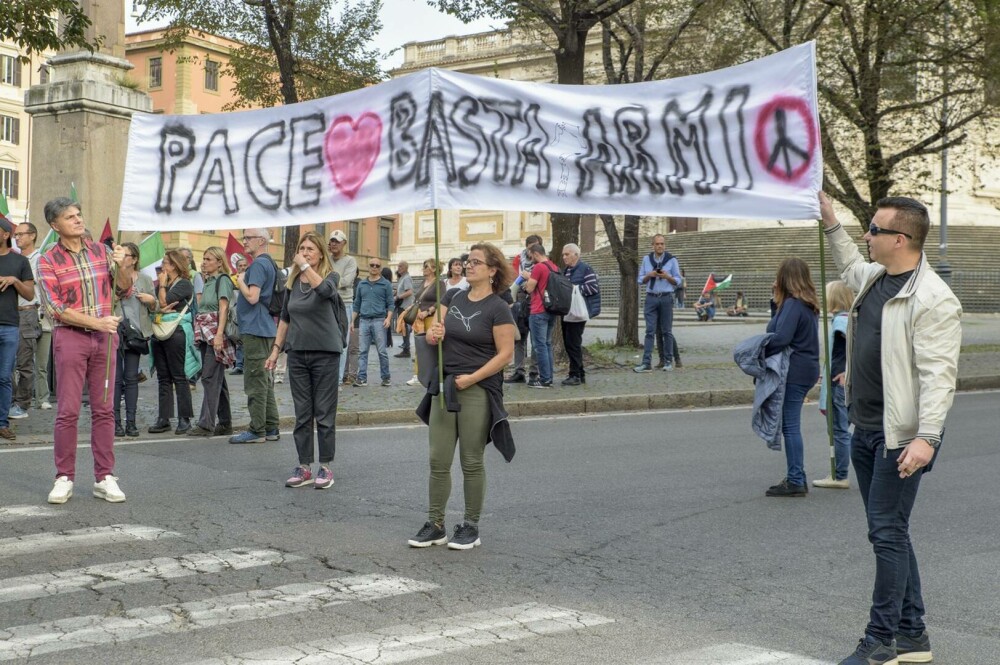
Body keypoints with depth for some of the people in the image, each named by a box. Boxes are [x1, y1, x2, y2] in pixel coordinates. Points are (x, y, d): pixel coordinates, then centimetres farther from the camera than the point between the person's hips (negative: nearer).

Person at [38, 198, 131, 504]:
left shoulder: (100, 250, 8)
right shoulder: (48, 260, -4)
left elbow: (124, 291, 10)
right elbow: (55, 307, -10)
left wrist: (121, 266, -10)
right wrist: (96, 322, -18)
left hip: (104, 336, 4)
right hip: (69, 336, -3)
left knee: (104, 409, 5)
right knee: (68, 411, -3)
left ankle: (105, 478, 10)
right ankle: (64, 479, 5)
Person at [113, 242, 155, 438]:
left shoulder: (145, 280, 9)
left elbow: (154, 308, 15)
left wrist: (151, 300, -5)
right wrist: (119, 295, -16)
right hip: (115, 332, -2)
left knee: (132, 378, 5)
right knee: (116, 378, 0)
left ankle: (131, 422, 8)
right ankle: (116, 421, 4)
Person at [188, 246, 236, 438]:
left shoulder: (223, 280, -6)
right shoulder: (208, 281, 19)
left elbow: (223, 308, -14)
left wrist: (219, 334, -23)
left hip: (216, 333, -9)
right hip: (205, 334, 9)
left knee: (210, 377, -12)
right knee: (217, 379, 11)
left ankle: (206, 424, -13)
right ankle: (225, 423, 16)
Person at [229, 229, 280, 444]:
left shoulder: (258, 264, -14)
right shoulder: (270, 264, 17)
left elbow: (252, 297, -22)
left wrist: (240, 281, -7)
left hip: (255, 329, -10)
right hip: (266, 328, 10)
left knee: (255, 381, -7)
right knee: (264, 381, 13)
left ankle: (257, 430, -4)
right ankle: (271, 428, 16)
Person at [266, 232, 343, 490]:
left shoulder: (331, 277, -4)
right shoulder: (293, 282, 8)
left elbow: (324, 290, -30)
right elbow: (285, 318, 16)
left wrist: (305, 266, -24)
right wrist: (276, 349, 14)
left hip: (325, 353, -4)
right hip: (297, 353, 4)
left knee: (324, 413, 1)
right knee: (302, 413, 7)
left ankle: (325, 467, 10)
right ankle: (304, 467, 13)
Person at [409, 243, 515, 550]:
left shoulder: (498, 308, -8)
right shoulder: (453, 296, 9)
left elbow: (505, 354, -11)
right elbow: (433, 333, 8)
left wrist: (472, 378, -17)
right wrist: (433, 334, -16)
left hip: (478, 390, -5)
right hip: (444, 386, 5)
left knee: (471, 461, 3)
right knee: (438, 460, 6)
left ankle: (471, 526, 15)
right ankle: (435, 525, 15)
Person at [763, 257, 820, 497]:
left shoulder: (793, 304, -15)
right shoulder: (809, 304, 15)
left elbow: (781, 338, -24)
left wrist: (760, 352, -11)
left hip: (793, 372, -10)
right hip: (805, 369, 10)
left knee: (790, 426, -5)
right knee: (790, 425, 14)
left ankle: (795, 481, -2)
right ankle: (796, 477, 19)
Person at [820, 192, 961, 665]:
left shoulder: (933, 299, -18)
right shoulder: (875, 277, 10)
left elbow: (939, 374, -23)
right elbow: (850, 267, 37)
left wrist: (927, 436, -29)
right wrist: (831, 224, 34)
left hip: (899, 436, -9)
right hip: (865, 430, 9)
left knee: (887, 532, -6)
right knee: (887, 532, 14)